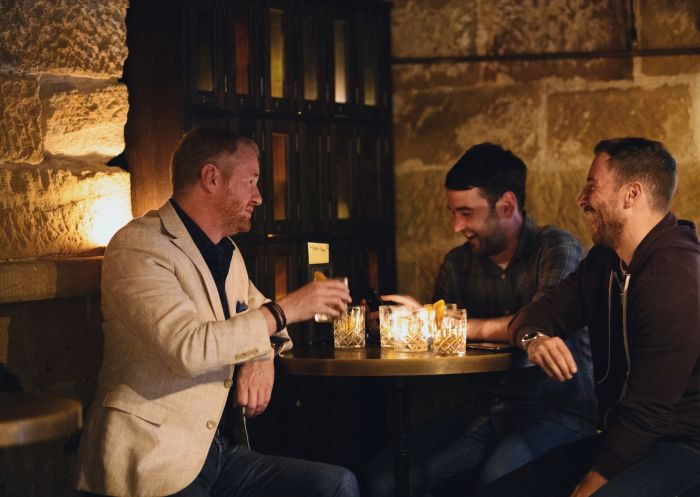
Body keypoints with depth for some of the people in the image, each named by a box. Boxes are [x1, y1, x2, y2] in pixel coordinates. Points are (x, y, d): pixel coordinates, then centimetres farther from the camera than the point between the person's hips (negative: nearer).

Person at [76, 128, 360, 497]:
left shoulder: (227, 253, 16)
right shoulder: (138, 246, -10)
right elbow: (187, 347, -23)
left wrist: (263, 357, 6)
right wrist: (285, 309, -16)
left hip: (221, 451, 8)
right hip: (153, 463, -8)